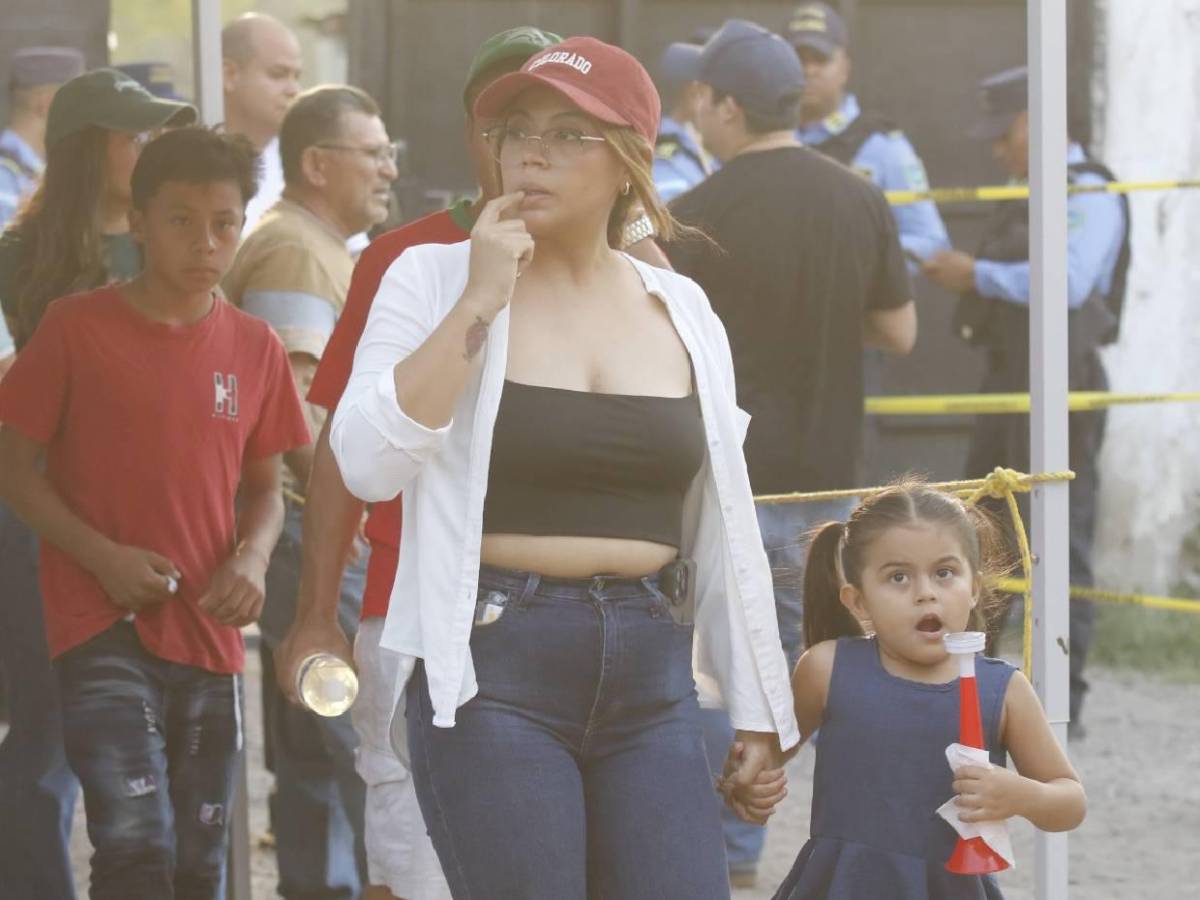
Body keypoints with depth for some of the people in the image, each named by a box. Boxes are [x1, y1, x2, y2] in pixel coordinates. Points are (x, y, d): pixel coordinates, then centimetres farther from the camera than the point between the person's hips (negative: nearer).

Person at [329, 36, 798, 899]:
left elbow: (721, 526, 14)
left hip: (650, 672, 4)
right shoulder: (434, 279, 0)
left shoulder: (682, 311, 10)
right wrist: (479, 302, -15)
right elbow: (367, 464, -14)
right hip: (492, 665, -4)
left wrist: (759, 707, 14)